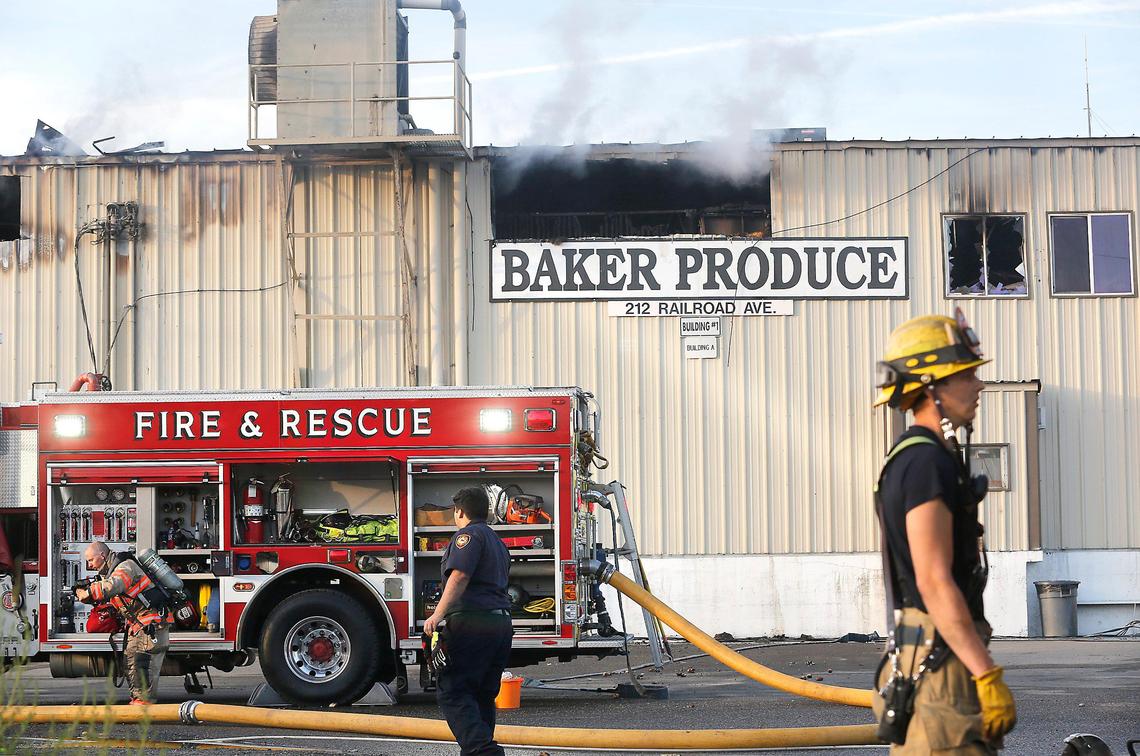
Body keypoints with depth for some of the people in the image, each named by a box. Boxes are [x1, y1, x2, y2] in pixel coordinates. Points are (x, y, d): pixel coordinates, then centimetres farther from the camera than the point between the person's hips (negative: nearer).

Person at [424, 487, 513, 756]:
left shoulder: (468, 534, -3)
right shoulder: (497, 541, 26)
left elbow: (460, 575, -18)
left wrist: (438, 614, -24)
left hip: (472, 621, -9)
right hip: (502, 621, 9)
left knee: (452, 692, -12)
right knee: (483, 696, 13)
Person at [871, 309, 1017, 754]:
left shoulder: (918, 459, 17)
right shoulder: (927, 462, -16)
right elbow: (934, 583, -22)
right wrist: (988, 676, -22)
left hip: (927, 661, 10)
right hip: (940, 664, -10)